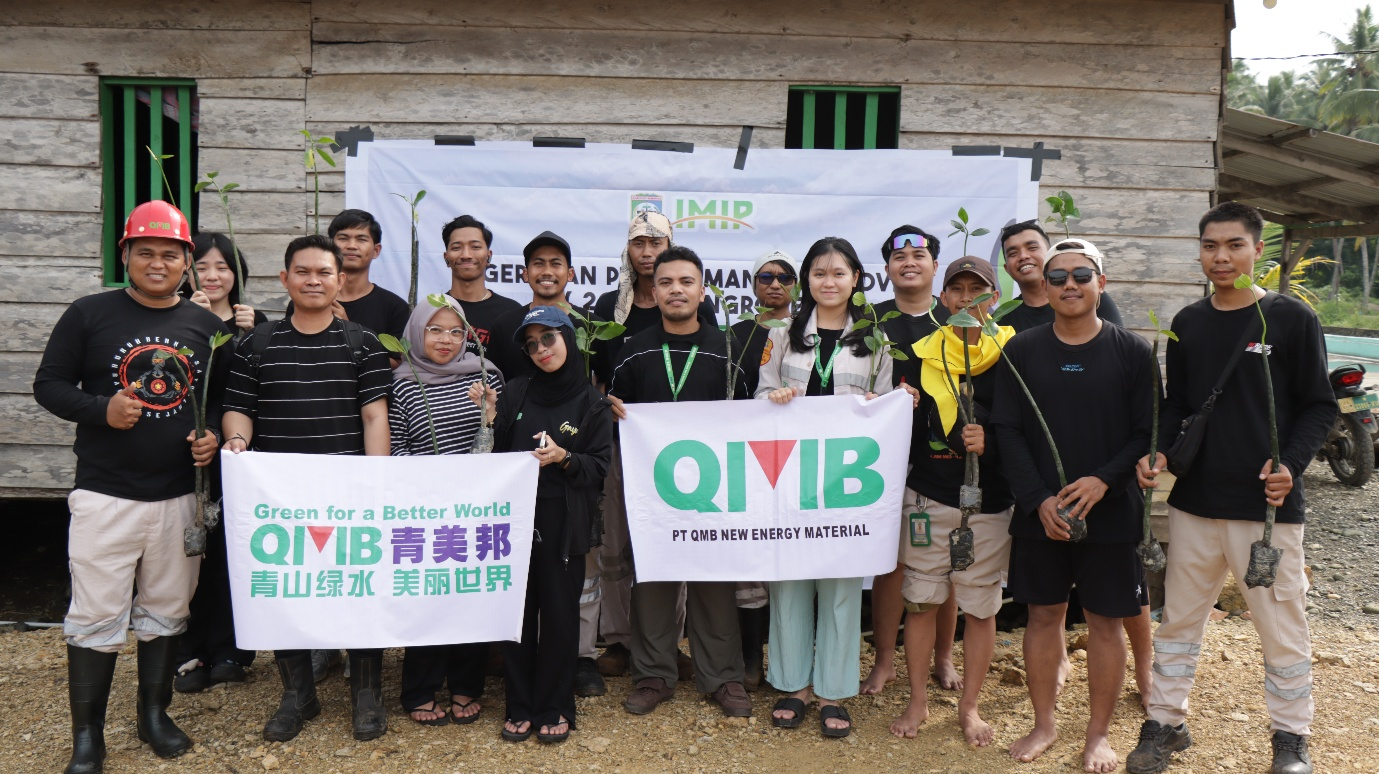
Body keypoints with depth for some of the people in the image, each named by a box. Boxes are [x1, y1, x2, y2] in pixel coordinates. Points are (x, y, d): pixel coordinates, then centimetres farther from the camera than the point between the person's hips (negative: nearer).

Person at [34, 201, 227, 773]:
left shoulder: (207, 326, 7)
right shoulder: (89, 315, -1)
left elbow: (223, 397, 15)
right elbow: (49, 384, 1)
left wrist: (214, 435, -4)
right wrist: (102, 410, -17)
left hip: (180, 496, 3)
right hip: (106, 495, -3)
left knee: (165, 613, 13)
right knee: (96, 617, 1)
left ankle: (154, 714, 30)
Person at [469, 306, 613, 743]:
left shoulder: (592, 402, 3)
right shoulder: (516, 392, 9)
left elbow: (599, 466, -2)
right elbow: (496, 451, 7)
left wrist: (563, 457, -18)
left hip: (563, 524, -2)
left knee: (559, 613, 4)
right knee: (517, 611, 6)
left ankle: (554, 708, 19)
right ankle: (520, 707, 20)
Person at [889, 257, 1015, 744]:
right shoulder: (922, 355, 5)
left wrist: (991, 444, -16)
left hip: (990, 501, -1)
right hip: (928, 496, 1)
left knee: (981, 606, 8)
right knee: (922, 600, 8)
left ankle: (969, 707, 25)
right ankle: (918, 702, 24)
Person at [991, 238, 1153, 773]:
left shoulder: (1132, 351, -1)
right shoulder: (1021, 351, 2)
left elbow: (1148, 432, -3)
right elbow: (1007, 431, -1)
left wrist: (1104, 481, -17)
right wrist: (1038, 500, -11)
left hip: (1111, 513, -1)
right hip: (1038, 513, 1)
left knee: (1105, 622, 6)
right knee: (1043, 615, 10)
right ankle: (1044, 724, 25)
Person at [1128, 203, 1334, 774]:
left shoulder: (1291, 319, -4)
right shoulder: (1187, 324, 8)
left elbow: (1319, 407, -2)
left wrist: (1291, 463, -17)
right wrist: (1159, 452, -4)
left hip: (1269, 506, -4)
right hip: (1194, 502, 4)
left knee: (1282, 628, 7)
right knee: (1178, 620, 12)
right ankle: (1166, 724, 26)